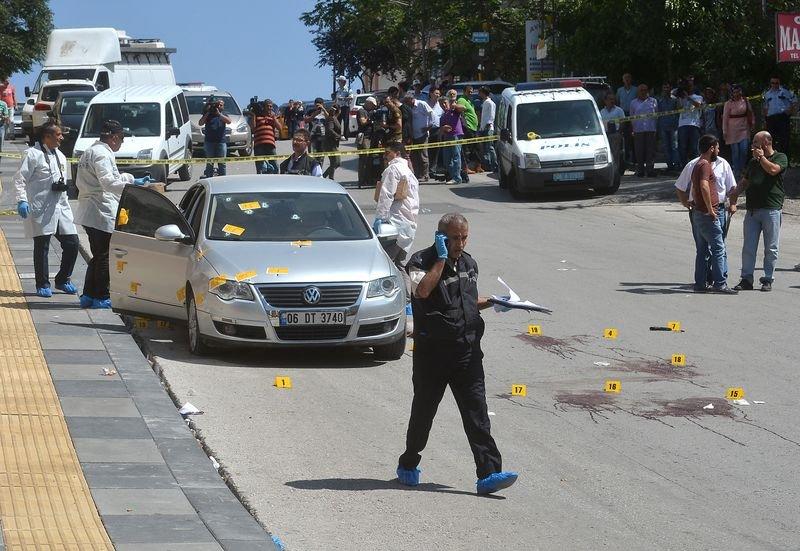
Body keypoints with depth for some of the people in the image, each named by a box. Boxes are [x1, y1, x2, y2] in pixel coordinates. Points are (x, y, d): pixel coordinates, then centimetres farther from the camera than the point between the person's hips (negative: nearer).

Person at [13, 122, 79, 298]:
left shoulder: (60, 156, 16)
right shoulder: (33, 154, -8)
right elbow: (20, 179, -11)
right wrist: (22, 200, -21)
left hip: (61, 208, 7)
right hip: (41, 210, -7)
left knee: (72, 244, 3)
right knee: (41, 248, 0)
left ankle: (63, 280, 20)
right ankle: (42, 285, 11)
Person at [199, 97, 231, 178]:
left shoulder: (223, 114, 11)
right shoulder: (208, 115, 10)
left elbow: (228, 121, -9)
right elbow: (200, 123, -2)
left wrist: (219, 114, -14)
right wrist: (207, 114, -9)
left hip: (221, 141, 0)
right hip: (209, 141, 0)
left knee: (222, 162, -1)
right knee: (209, 163, 1)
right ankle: (208, 178, 4)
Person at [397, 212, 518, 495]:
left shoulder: (469, 264, 13)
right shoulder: (422, 261, -8)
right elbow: (422, 291, -29)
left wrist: (492, 302, 8)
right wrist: (442, 258, -23)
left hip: (467, 350, 4)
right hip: (432, 352, -4)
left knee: (477, 411, -6)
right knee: (424, 410, 9)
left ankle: (489, 473, -12)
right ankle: (408, 466, 29)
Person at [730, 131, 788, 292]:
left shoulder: (780, 157, 2)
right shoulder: (753, 162, 20)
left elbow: (773, 169, -18)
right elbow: (745, 181, 26)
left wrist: (761, 157, -5)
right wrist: (736, 193, 7)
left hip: (772, 209, -5)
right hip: (752, 209, 5)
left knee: (771, 248, 0)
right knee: (748, 247, 1)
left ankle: (768, 280, 6)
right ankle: (746, 279, 4)